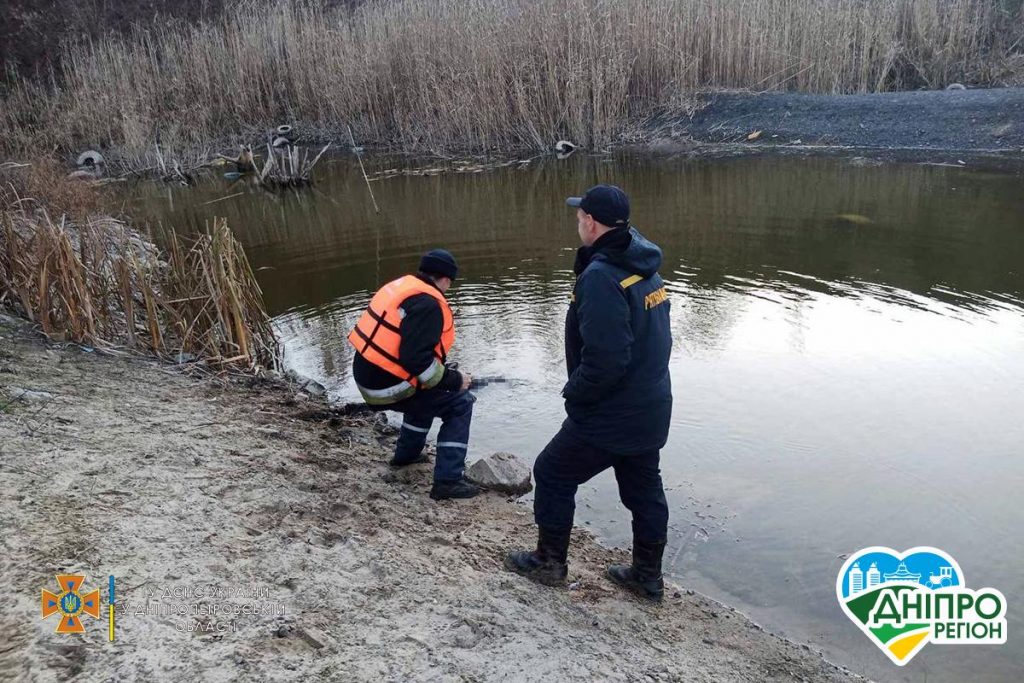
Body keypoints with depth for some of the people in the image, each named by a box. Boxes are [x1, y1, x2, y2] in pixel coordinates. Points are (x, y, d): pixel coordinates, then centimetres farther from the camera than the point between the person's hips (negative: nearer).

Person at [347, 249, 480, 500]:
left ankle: (406, 454, 42)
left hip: (368, 374, 9)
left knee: (428, 392, 33)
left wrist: (444, 371, 22)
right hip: (386, 386, -9)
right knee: (460, 405, 0)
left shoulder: (401, 286, 9)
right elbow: (416, 358, -28)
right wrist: (454, 380, -14)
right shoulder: (427, 304, -19)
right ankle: (447, 481, -2)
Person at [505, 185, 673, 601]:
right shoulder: (646, 268, 5)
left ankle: (550, 562, 26)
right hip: (651, 410, 9)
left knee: (553, 473, 11)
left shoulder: (600, 278, -24)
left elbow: (605, 360, -30)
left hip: (610, 416, -8)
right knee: (644, 488, 20)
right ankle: (648, 577, 34)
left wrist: (574, 393, -13)